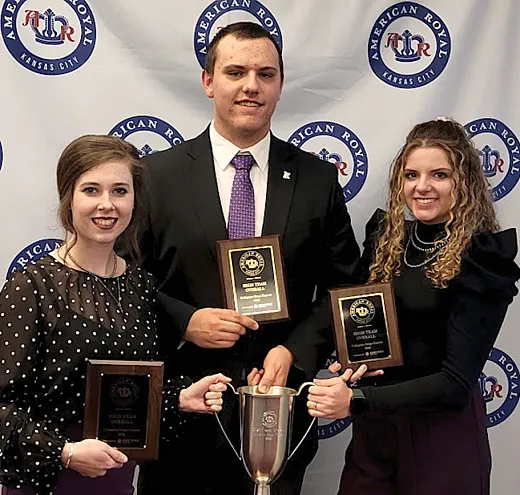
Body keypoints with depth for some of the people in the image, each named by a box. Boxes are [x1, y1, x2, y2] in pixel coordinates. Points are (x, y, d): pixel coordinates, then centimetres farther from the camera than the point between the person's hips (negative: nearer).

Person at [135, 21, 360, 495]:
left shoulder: (318, 179, 2)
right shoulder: (158, 174, -2)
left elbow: (344, 289, 4)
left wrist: (294, 352, -10)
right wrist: (185, 322, -15)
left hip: (279, 409, 2)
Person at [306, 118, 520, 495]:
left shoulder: (482, 256, -15)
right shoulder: (386, 235, 1)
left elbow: (456, 383, -20)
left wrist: (356, 400, -28)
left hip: (441, 434, -5)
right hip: (372, 428, 5)